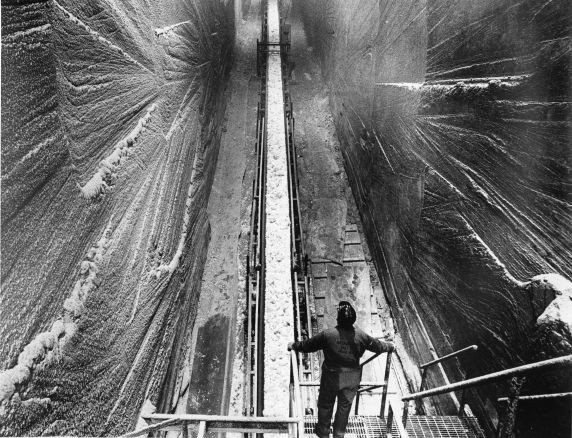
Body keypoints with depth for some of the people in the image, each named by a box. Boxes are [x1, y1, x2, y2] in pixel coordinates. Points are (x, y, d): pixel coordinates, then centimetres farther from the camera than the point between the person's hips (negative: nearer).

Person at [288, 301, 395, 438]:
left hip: (331, 377, -2)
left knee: (325, 404, 22)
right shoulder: (361, 336, -16)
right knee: (345, 406, 23)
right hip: (352, 379, 2)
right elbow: (378, 346, 0)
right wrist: (390, 347, 22)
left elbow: (308, 345, -10)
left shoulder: (327, 335, -23)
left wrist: (294, 346, 9)